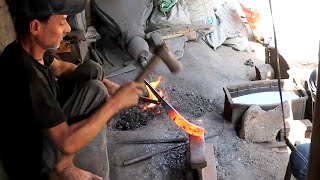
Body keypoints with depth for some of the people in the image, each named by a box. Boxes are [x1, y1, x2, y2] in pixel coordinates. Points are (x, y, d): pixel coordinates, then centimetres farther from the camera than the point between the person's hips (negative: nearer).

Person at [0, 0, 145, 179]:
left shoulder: (30, 47, -10)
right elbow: (67, 143, -35)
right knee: (97, 90, -16)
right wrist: (114, 103, -29)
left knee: (92, 69, 1)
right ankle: (62, 165, -4)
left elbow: (59, 67, 12)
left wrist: (107, 84, 2)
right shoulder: (28, 76, -36)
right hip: (32, 159, -8)